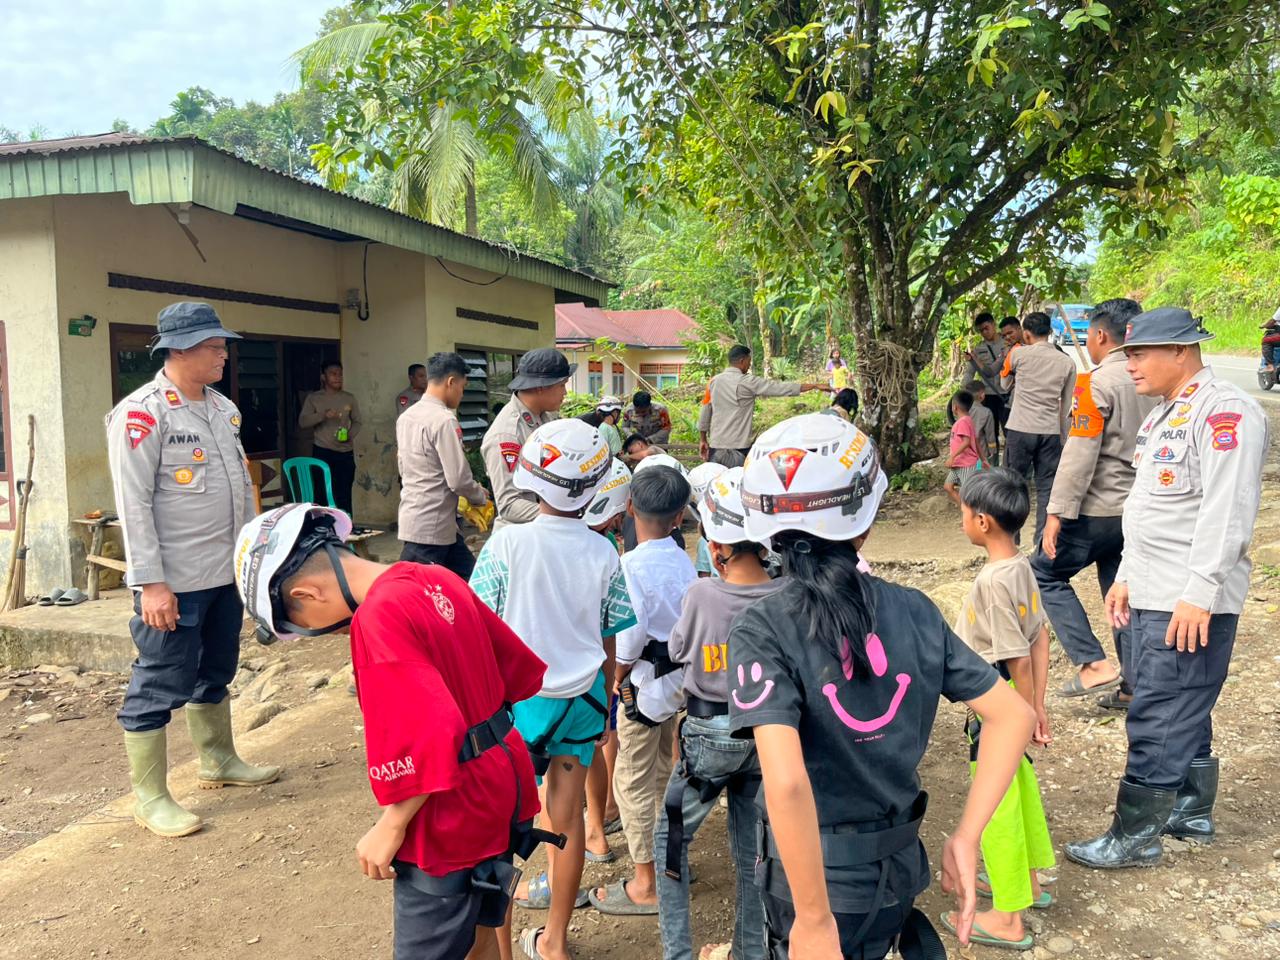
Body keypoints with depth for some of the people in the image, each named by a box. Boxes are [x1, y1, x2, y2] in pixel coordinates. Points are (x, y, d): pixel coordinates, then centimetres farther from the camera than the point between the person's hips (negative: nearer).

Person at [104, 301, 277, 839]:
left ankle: (218, 761, 38)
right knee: (160, 687, 2)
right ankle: (149, 798, 15)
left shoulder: (223, 408, 10)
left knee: (215, 673, 21)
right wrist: (151, 583, -20)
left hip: (226, 572, 8)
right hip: (175, 582, -8)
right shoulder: (142, 412, -14)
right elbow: (134, 504, -17)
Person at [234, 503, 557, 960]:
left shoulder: (379, 619, -24)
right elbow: (516, 666, 9)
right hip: (500, 782, 9)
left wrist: (391, 827, -17)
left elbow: (430, 735, -29)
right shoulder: (436, 579, 2)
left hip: (448, 825, -8)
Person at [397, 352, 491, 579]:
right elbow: (459, 478, -20)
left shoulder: (406, 417, 10)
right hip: (431, 526, -9)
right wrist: (481, 497, 1)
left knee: (467, 579, 14)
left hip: (413, 516, 9)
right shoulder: (444, 420, -17)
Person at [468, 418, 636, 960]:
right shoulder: (602, 553, -7)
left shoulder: (507, 543, -15)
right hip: (582, 696, 3)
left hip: (521, 695, -2)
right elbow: (608, 643, 1)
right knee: (567, 814, 12)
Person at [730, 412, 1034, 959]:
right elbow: (1013, 716, -3)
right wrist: (966, 837, -1)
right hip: (900, 864, 5)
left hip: (818, 874, -4)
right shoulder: (914, 612, -6)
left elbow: (786, 780, -32)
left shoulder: (763, 631, -21)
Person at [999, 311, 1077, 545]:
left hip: (1020, 429, -2)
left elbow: (1004, 384, 15)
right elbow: (1066, 405, 11)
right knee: (1047, 486, 7)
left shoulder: (1018, 354, -3)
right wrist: (1063, 438, 18)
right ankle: (1043, 538, 8)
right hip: (1051, 432, 2)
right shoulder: (1067, 362, 6)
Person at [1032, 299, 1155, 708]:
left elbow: (1080, 453, -21)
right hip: (1137, 509, 8)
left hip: (1098, 510, -8)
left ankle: (1093, 663, 0)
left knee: (1045, 572, 7)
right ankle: (1132, 686, 18)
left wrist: (1058, 512, -19)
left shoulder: (1098, 383, -15)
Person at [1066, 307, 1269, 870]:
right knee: (1182, 713, 19)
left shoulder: (1225, 412, -15)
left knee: (1158, 719, -3)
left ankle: (1135, 836, 7)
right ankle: (1192, 813, 34)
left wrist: (1198, 592, -25)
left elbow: (1226, 513, -23)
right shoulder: (1164, 414, 16)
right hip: (1152, 594, 10)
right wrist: (1126, 577, 19)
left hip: (1192, 603, -10)